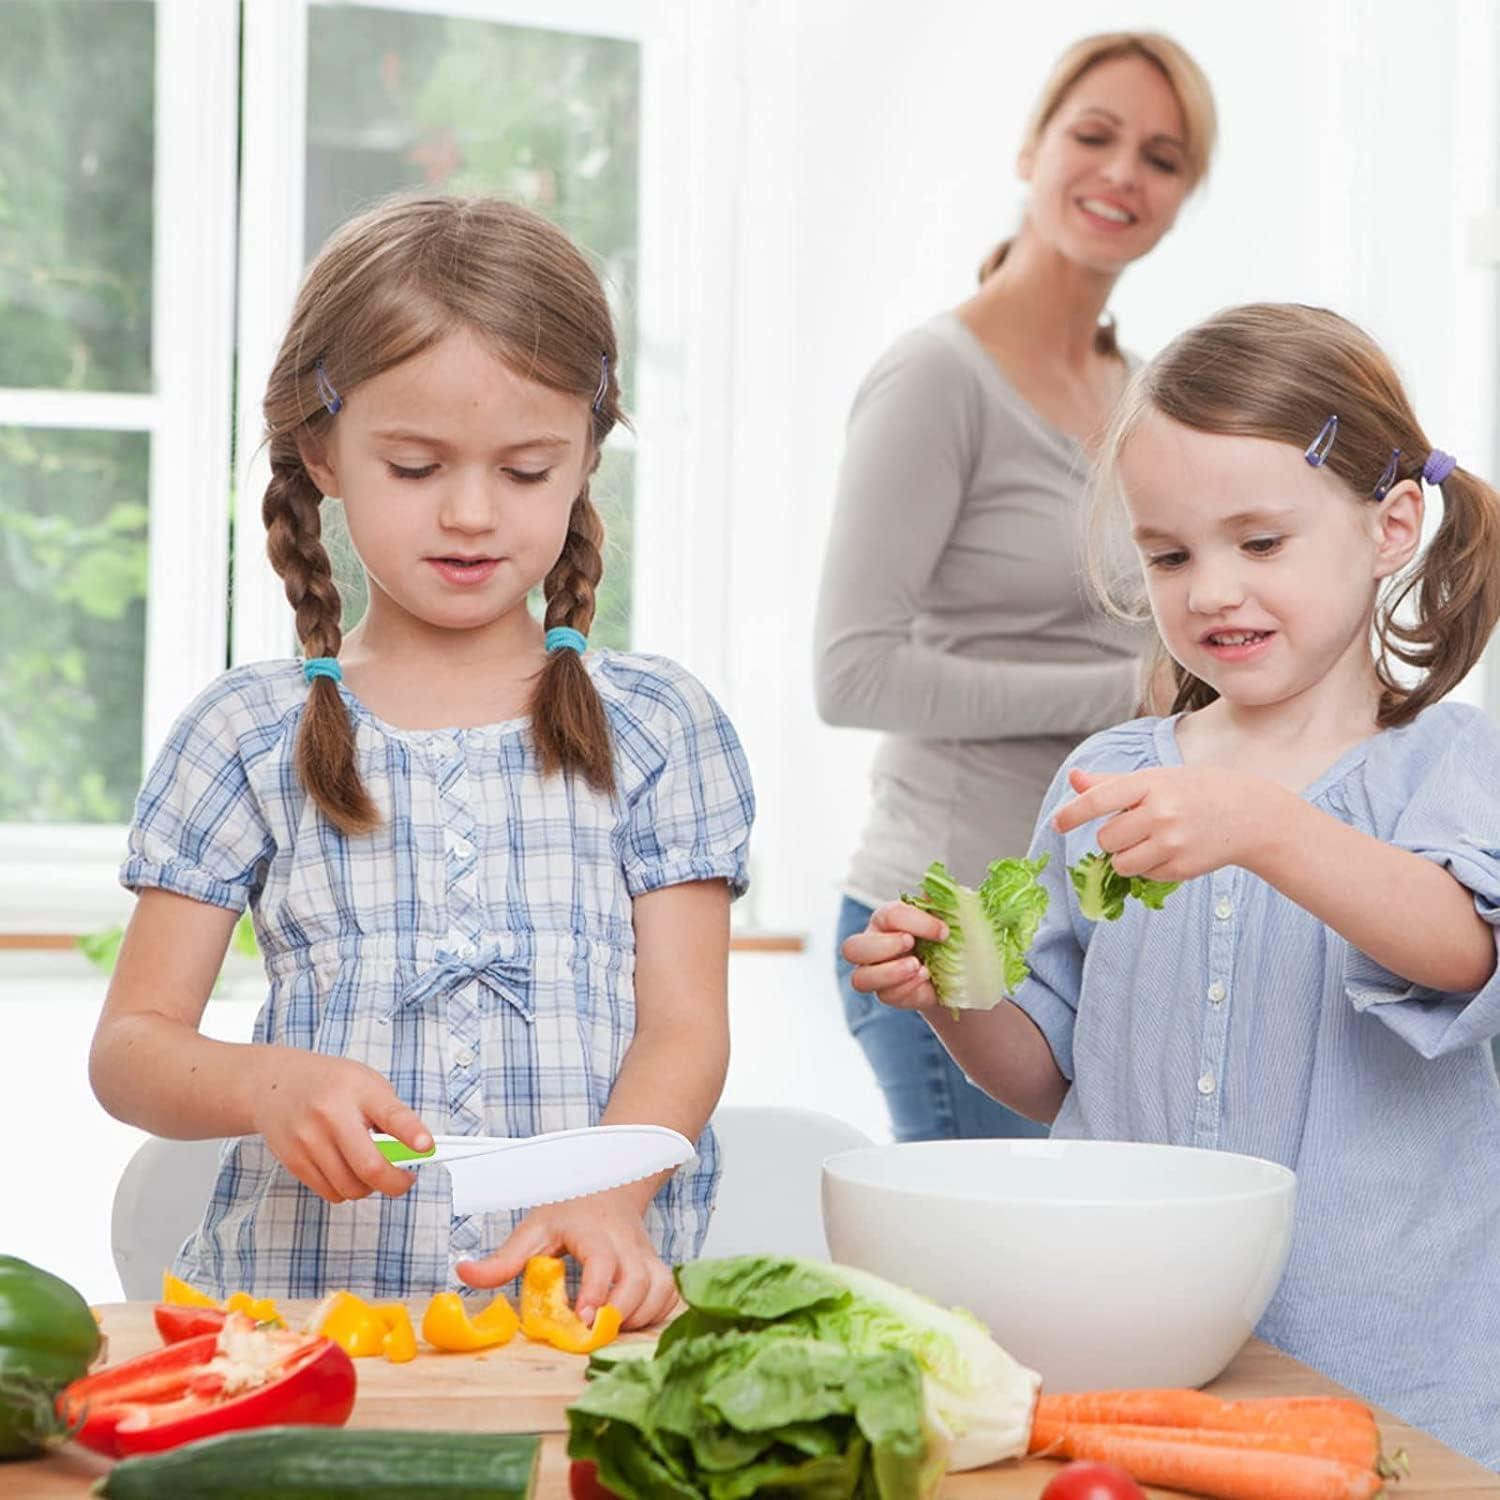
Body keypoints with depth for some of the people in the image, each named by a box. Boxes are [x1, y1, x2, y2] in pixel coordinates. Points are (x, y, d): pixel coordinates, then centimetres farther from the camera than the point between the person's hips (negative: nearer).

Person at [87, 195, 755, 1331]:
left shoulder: (658, 727, 11)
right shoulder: (249, 735, 10)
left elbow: (685, 1023, 4)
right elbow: (130, 1044, 9)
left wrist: (608, 1201, -17)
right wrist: (270, 1085, -14)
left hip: (593, 1311, 0)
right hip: (303, 1296, 1)